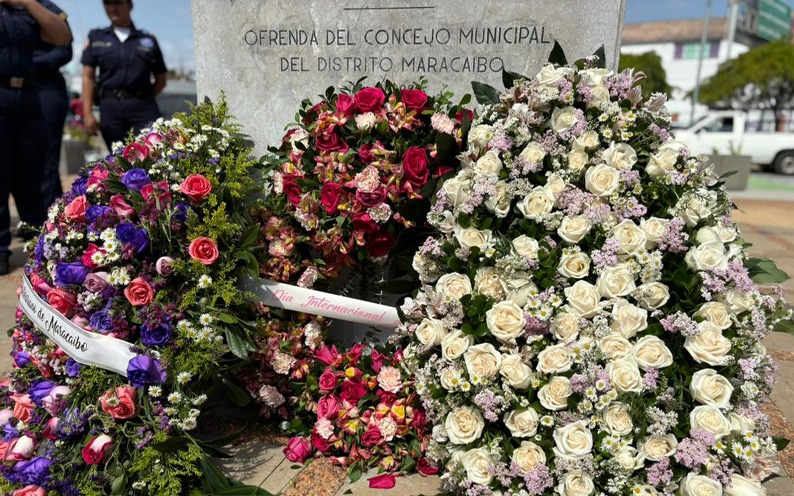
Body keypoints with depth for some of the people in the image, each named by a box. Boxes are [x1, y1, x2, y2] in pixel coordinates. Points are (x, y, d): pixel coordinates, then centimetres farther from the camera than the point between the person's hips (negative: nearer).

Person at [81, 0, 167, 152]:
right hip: (110, 107, 2)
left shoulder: (148, 40, 11)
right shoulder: (95, 37, 13)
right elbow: (88, 77, 7)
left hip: (143, 107, -1)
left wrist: (141, 97, 3)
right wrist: (87, 113, -2)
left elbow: (161, 80, 16)